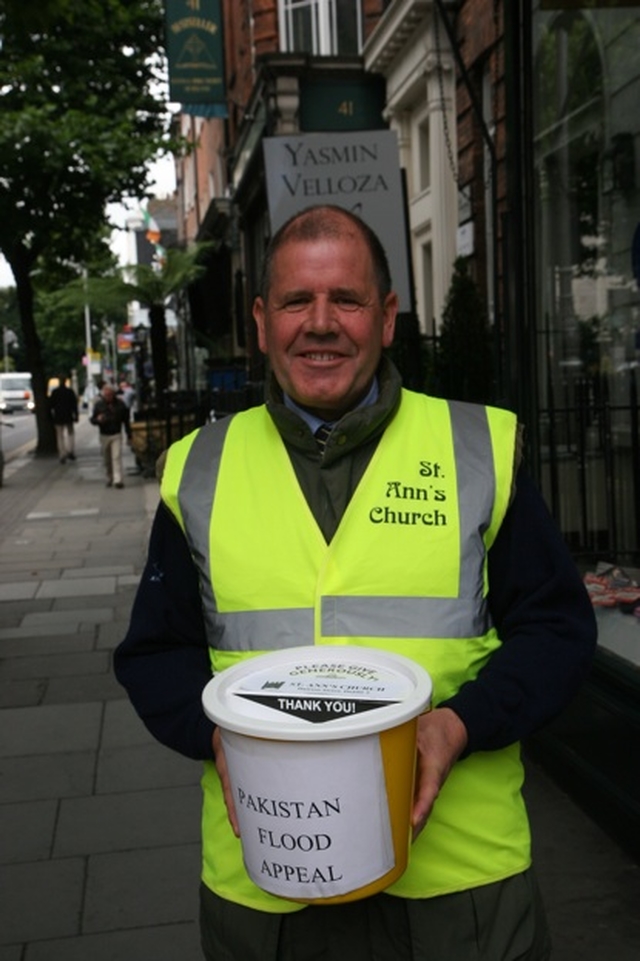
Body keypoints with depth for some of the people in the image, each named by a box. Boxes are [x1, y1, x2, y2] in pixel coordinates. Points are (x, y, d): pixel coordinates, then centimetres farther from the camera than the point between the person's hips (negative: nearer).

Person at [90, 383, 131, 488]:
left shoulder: (120, 404, -1)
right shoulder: (98, 404, 0)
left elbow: (126, 420, 6)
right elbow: (92, 419, 4)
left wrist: (129, 435, 8)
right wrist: (97, 419, -21)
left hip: (116, 435, -2)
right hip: (104, 436, 2)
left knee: (117, 457, -11)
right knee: (107, 460, 8)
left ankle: (118, 479, -14)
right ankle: (109, 478, 22)